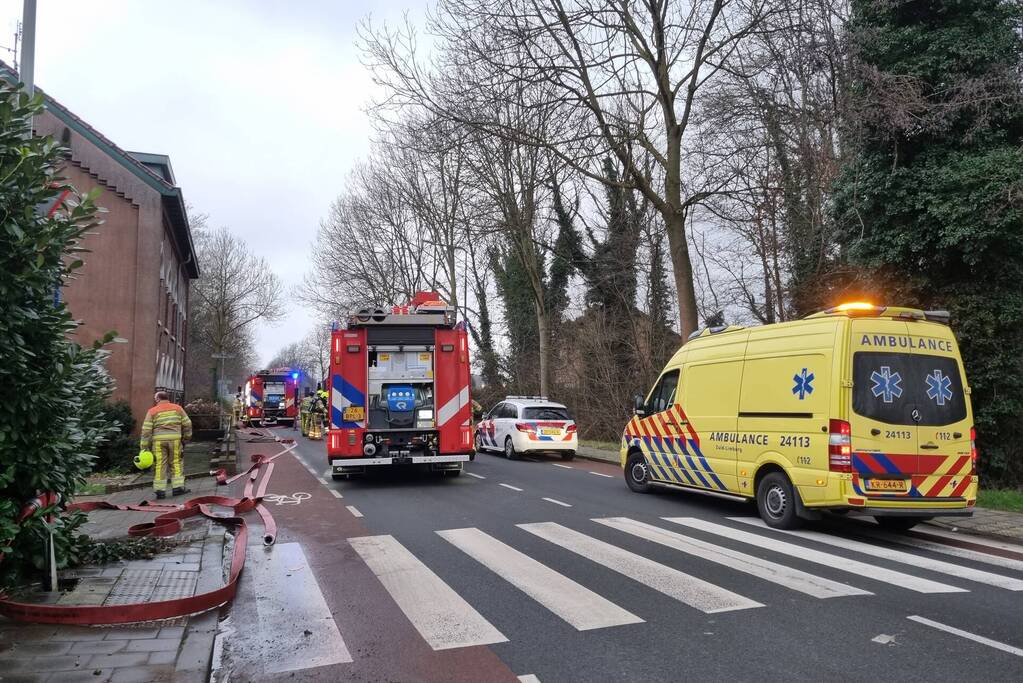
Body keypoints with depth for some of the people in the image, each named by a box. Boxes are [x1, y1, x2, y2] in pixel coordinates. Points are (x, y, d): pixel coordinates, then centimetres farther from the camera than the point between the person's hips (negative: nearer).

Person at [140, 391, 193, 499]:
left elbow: (146, 430, 0)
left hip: (159, 440, -1)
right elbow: (187, 423, 9)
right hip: (175, 439, 1)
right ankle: (178, 487, 7)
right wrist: (186, 437, 22)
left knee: (159, 465, 4)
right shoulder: (177, 408, 10)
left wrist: (144, 446, 3)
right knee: (176, 463, 10)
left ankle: (160, 490, 4)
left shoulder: (152, 411, 5)